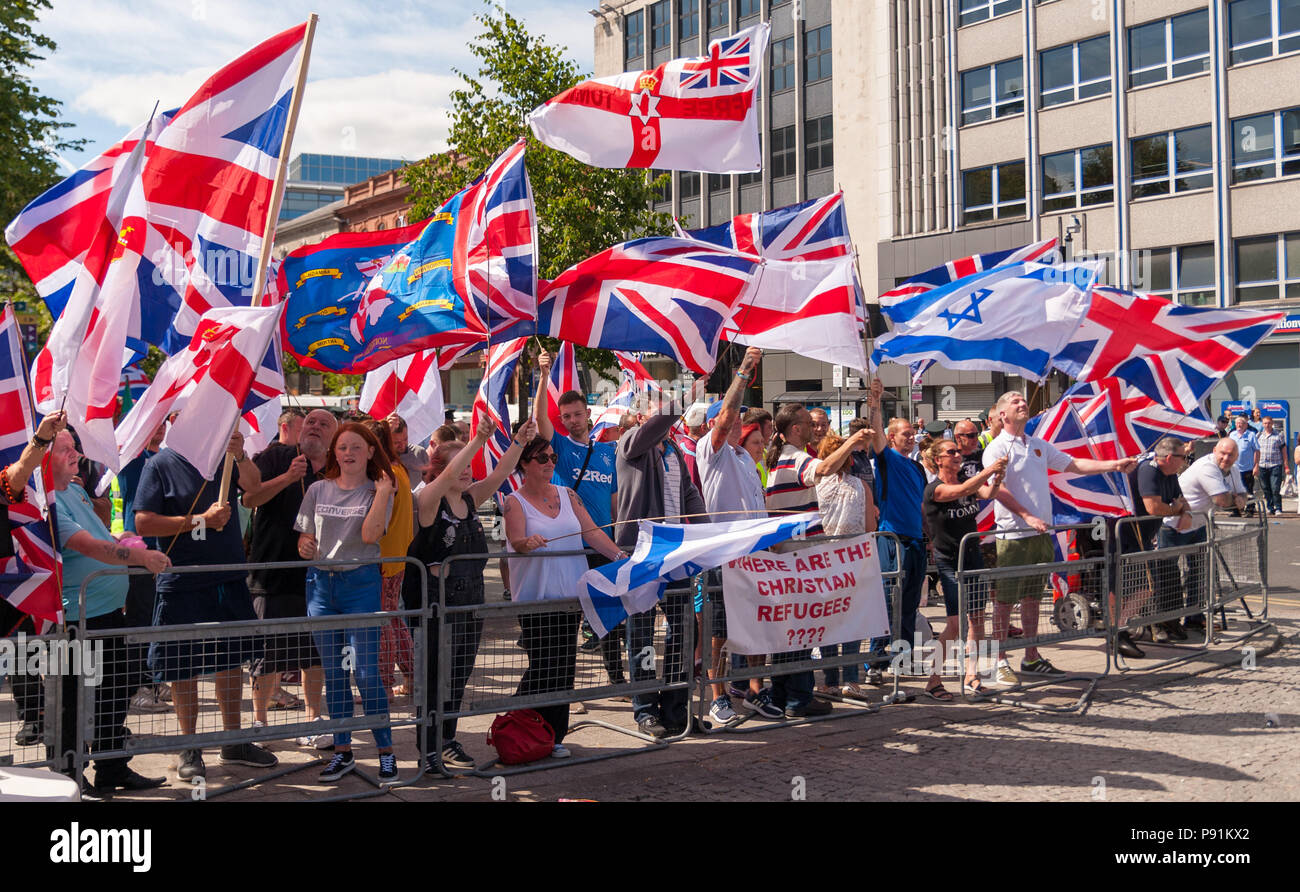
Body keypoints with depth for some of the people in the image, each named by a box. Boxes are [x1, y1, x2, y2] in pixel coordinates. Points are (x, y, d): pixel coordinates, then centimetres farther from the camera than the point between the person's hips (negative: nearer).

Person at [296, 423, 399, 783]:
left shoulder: (378, 491, -1)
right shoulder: (318, 490, 9)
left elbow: (370, 535, -17)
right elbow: (304, 536, 13)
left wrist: (383, 493, -17)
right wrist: (304, 546, -9)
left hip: (361, 582, -4)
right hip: (320, 582, 4)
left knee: (366, 672, -7)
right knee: (333, 673, 9)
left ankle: (386, 752, 4)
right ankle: (343, 752, 18)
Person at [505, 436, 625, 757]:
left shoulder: (567, 495, 13)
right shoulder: (515, 501, -1)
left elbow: (592, 533, 9)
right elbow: (516, 540, -17)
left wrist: (621, 557, -3)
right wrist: (528, 543, -39)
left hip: (569, 594, 5)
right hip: (535, 597, -5)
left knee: (564, 668, 4)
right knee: (542, 667, -8)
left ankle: (554, 737, 13)